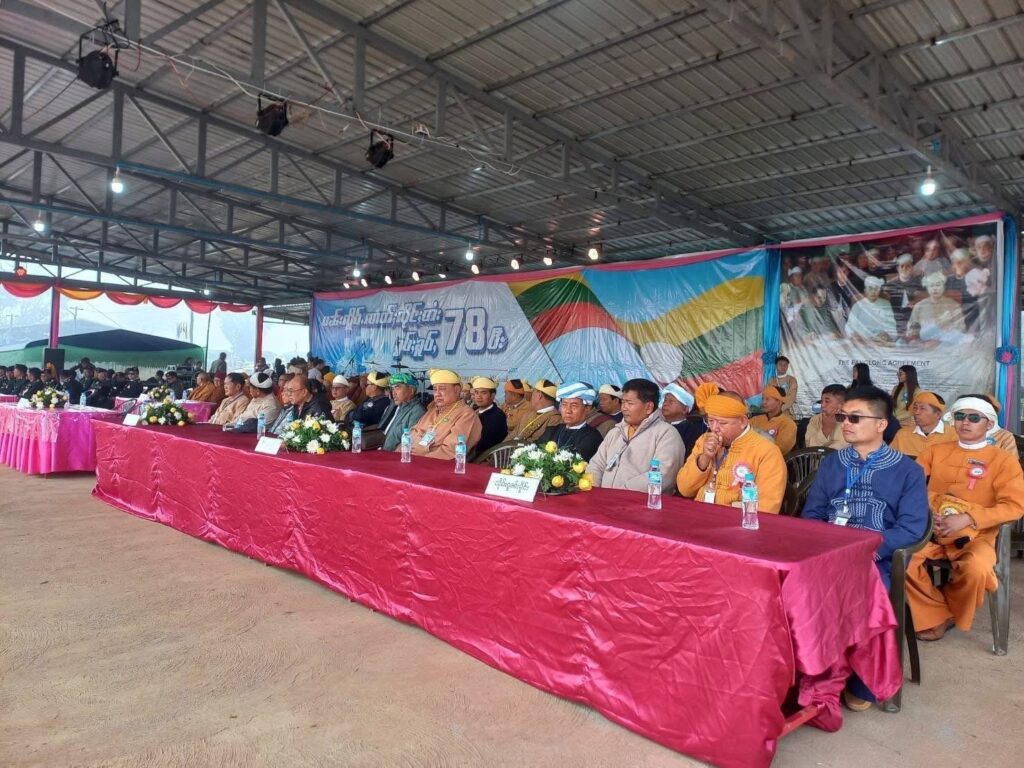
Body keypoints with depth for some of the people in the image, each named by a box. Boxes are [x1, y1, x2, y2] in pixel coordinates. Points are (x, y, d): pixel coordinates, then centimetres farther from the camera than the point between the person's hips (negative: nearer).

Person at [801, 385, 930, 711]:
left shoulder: (907, 470, 8)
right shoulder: (831, 464, 18)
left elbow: (911, 527, -2)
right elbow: (810, 514, 14)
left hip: (877, 560, -2)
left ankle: (861, 682, -5)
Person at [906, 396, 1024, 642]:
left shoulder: (1003, 460, 4)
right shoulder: (936, 451, 13)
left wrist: (967, 519, -17)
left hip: (975, 535, -2)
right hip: (931, 530, 2)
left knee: (976, 569, -35)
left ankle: (952, 610, 0)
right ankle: (937, 617, -5)